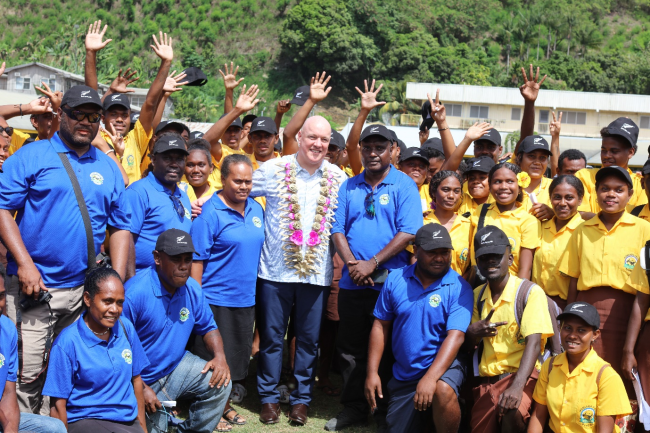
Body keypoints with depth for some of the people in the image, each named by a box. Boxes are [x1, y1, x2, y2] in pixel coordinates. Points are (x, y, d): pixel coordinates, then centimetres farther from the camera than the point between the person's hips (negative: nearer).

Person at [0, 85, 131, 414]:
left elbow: (120, 228, 12)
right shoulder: (31, 156, -1)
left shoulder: (109, 168, 11)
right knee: (28, 373, -4)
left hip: (85, 289, 4)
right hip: (34, 287, -4)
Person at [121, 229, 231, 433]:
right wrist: (140, 388, -22)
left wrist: (220, 356, -10)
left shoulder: (192, 289, -4)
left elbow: (208, 327, 10)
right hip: (141, 380, -5)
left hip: (177, 366, 6)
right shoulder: (135, 293, -25)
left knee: (220, 382, -12)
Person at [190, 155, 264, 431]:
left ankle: (225, 405, 33)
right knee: (214, 359, 4)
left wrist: (258, 290, 13)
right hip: (216, 301, -6)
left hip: (246, 299, 6)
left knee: (238, 355, 16)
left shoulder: (256, 209, 6)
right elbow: (197, 260, -13)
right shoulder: (210, 213, -13)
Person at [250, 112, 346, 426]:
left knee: (309, 340, 10)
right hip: (275, 270, -1)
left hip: (317, 273, 2)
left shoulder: (338, 178, 4)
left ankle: (301, 398, 24)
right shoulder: (273, 170, -3)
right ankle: (269, 397, 22)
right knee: (272, 338, 8)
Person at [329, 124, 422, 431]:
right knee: (351, 347, 10)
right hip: (353, 282, 4)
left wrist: (372, 263, -15)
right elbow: (338, 229, 6)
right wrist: (351, 263, -10)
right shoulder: (348, 187, 10)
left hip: (391, 281, -4)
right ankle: (354, 406, 25)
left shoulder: (404, 185, -2)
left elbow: (409, 232, -12)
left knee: (388, 349, 6)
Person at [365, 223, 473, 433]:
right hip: (403, 374, 4)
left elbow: (455, 337, -21)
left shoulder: (459, 288, -12)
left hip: (443, 365, -4)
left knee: (443, 391, -36)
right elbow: (380, 326, 3)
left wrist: (430, 378, -33)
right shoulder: (395, 279, -2)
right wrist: (372, 372, -3)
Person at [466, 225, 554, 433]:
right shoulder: (478, 295, 10)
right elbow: (469, 342, 16)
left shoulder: (531, 292, -8)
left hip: (522, 375, -5)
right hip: (487, 379, 6)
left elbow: (534, 343, -19)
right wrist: (472, 332, -10)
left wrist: (517, 387, -32)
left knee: (511, 412, -33)